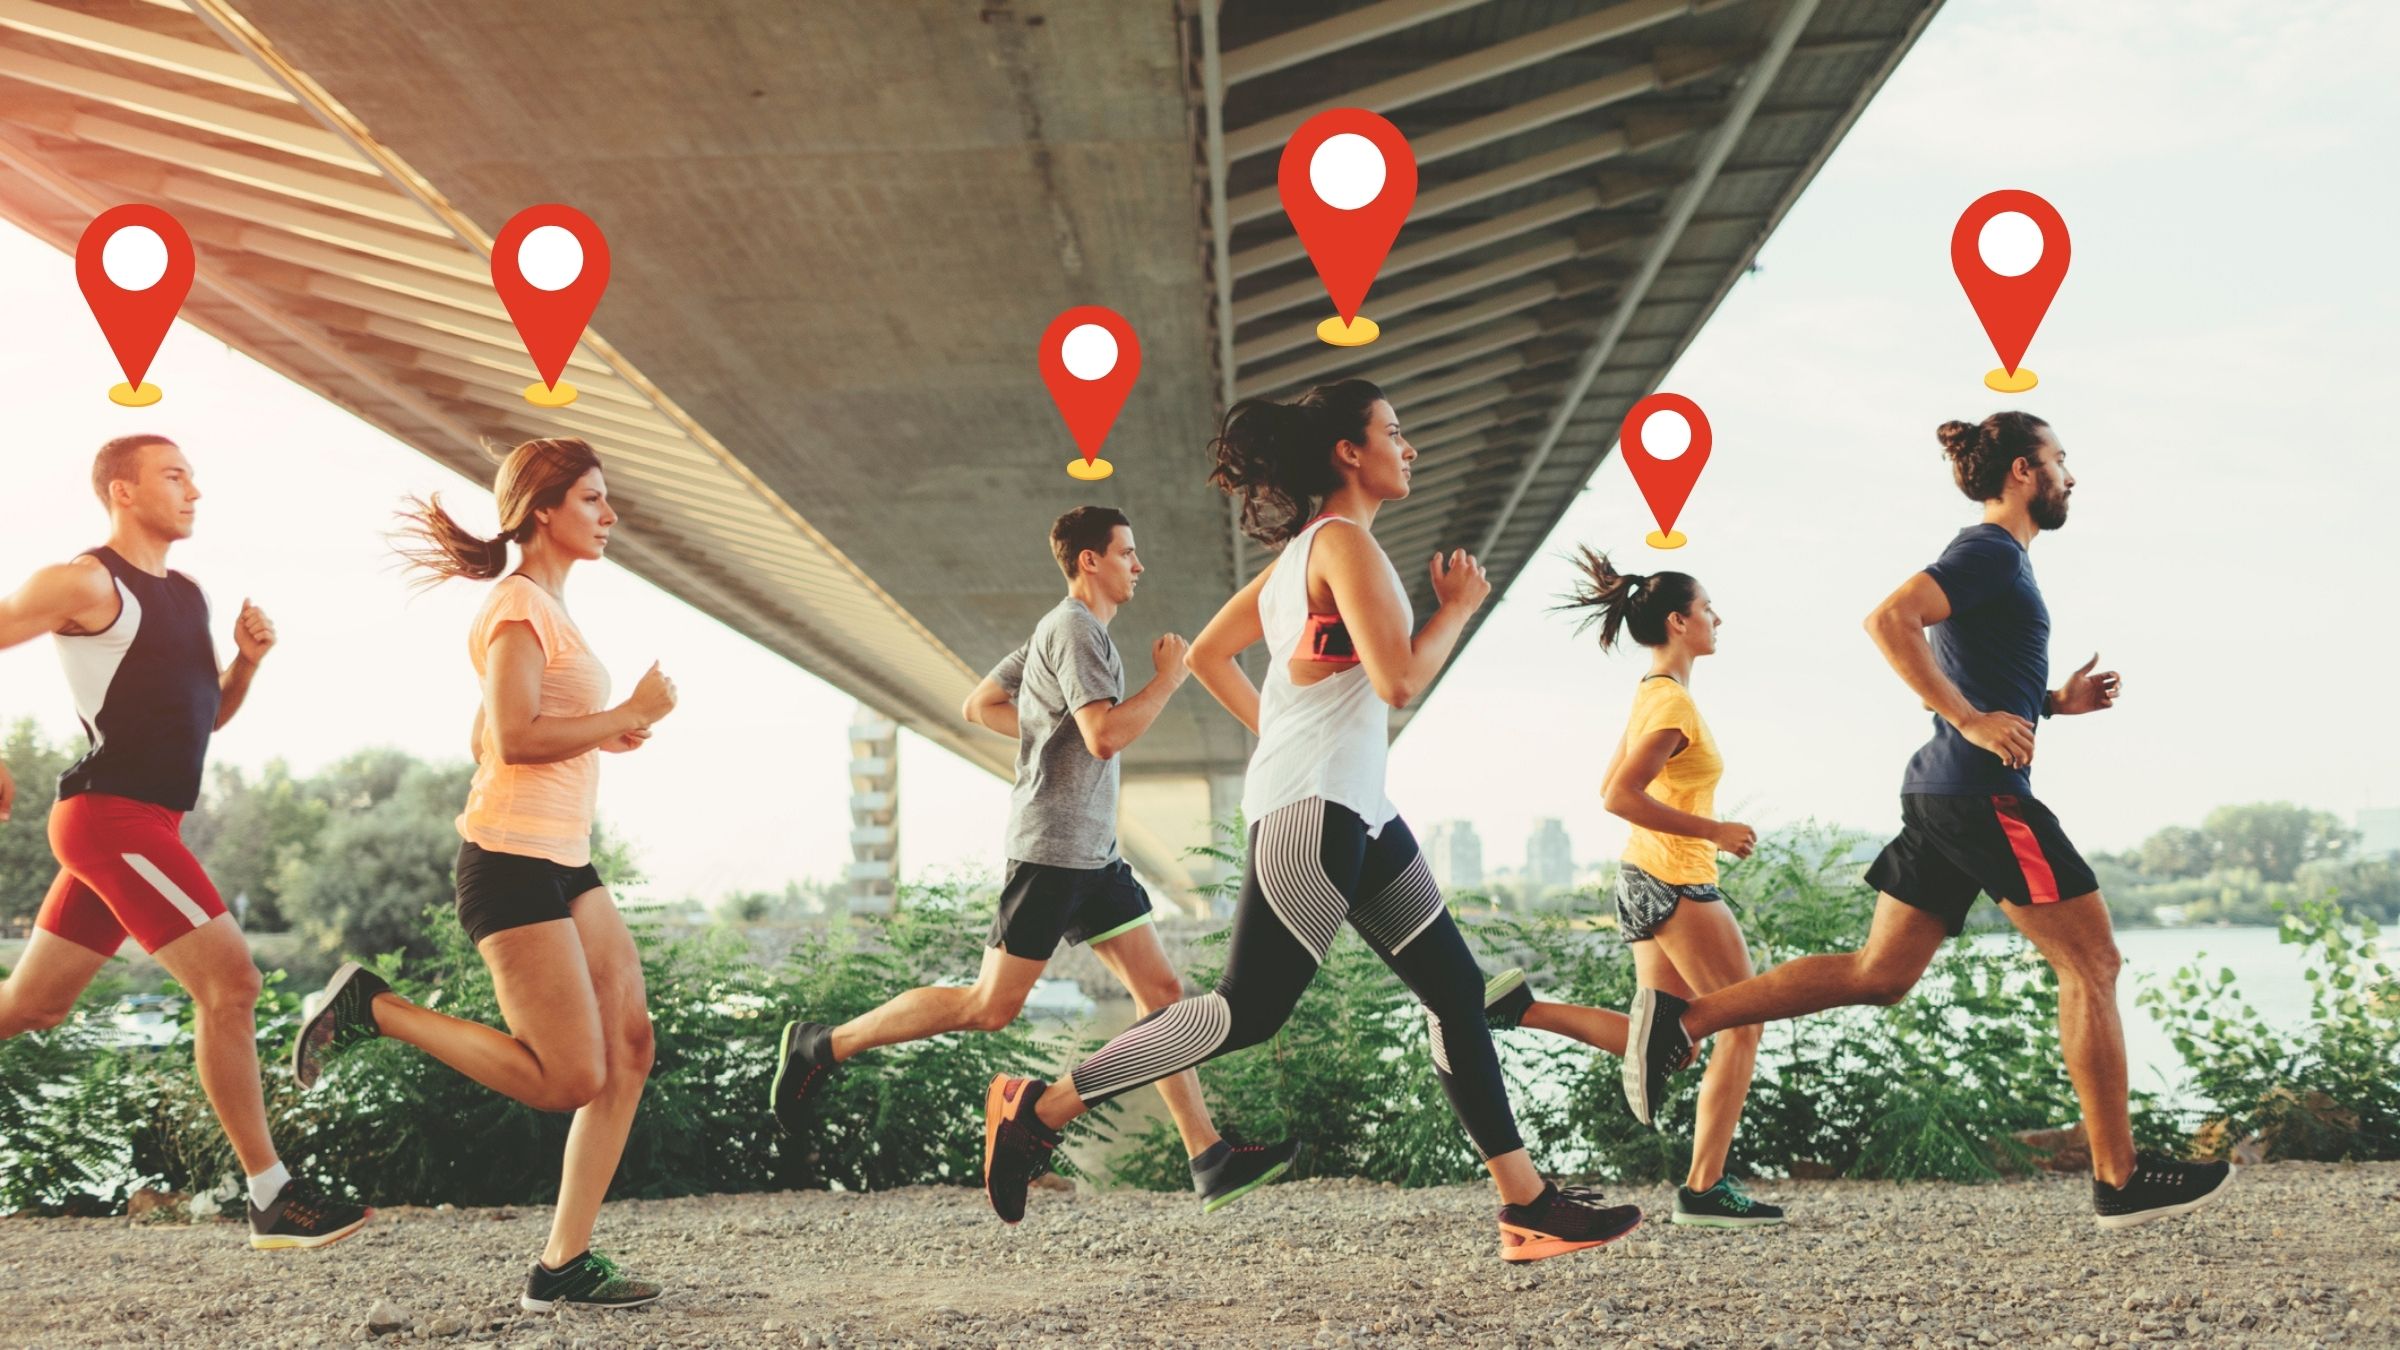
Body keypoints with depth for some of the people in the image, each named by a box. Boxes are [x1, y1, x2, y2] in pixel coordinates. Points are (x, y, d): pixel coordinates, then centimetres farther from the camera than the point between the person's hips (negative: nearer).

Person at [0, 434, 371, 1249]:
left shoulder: (186, 595, 17)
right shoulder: (85, 583, -8)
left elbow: (207, 716, 23)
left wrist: (247, 660, 5)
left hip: (146, 825, 9)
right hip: (112, 815, -9)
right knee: (229, 983, -14)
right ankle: (274, 1201, -11)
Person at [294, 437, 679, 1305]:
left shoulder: (546, 608, 19)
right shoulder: (519, 607, -11)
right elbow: (516, 739, -23)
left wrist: (602, 735, 13)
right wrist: (630, 714, -15)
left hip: (563, 866, 10)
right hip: (512, 864, -10)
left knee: (629, 1048, 3)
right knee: (572, 1079, -8)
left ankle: (563, 1266, 6)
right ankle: (371, 1009, 2)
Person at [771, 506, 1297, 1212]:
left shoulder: (1059, 630, 19)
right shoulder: (1075, 628, -11)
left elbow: (978, 706, 24)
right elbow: (1105, 736, -24)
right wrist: (1169, 678, -12)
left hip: (1092, 853, 10)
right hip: (1053, 846, -10)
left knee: (1161, 990, 3)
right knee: (991, 1006, -6)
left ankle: (1210, 1159, 2)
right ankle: (825, 1044, 5)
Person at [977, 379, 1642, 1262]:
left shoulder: (1303, 551, 19)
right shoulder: (1344, 541, -9)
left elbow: (1208, 654, 23)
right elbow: (1399, 679, -17)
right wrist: (1459, 605, -2)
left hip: (1356, 810, 11)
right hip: (1313, 806, -11)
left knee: (1456, 991, 7)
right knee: (1249, 1011, -12)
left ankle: (1529, 1207, 9)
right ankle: (1040, 1108, -4)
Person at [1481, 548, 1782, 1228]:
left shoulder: (1651, 695, 13)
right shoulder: (1674, 702, -16)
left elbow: (1612, 786, 21)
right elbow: (1620, 797, -25)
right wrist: (1713, 830, -20)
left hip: (1645, 879, 9)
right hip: (1677, 885, -9)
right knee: (1742, 1026, 0)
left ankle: (1521, 1007, 0)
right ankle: (1705, 1189, 2)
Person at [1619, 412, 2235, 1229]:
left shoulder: (1996, 559, 21)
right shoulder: (1992, 551, -8)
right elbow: (1888, 620, -24)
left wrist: (2060, 702, 16)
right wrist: (1971, 720, -24)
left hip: (1943, 793, 10)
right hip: (1984, 793, -10)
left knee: (1878, 976, 6)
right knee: (2091, 965, -1)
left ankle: (1684, 1017, -2)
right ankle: (2120, 1180, 3)